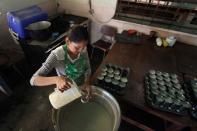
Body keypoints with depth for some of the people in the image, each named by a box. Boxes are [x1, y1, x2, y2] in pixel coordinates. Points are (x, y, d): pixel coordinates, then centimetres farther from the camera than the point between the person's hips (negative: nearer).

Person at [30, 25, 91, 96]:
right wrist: (56, 79, -49)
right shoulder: (56, 55, -30)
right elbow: (33, 80, -31)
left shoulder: (83, 50, -19)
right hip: (66, 92, -3)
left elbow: (87, 69, -5)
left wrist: (87, 83, -22)